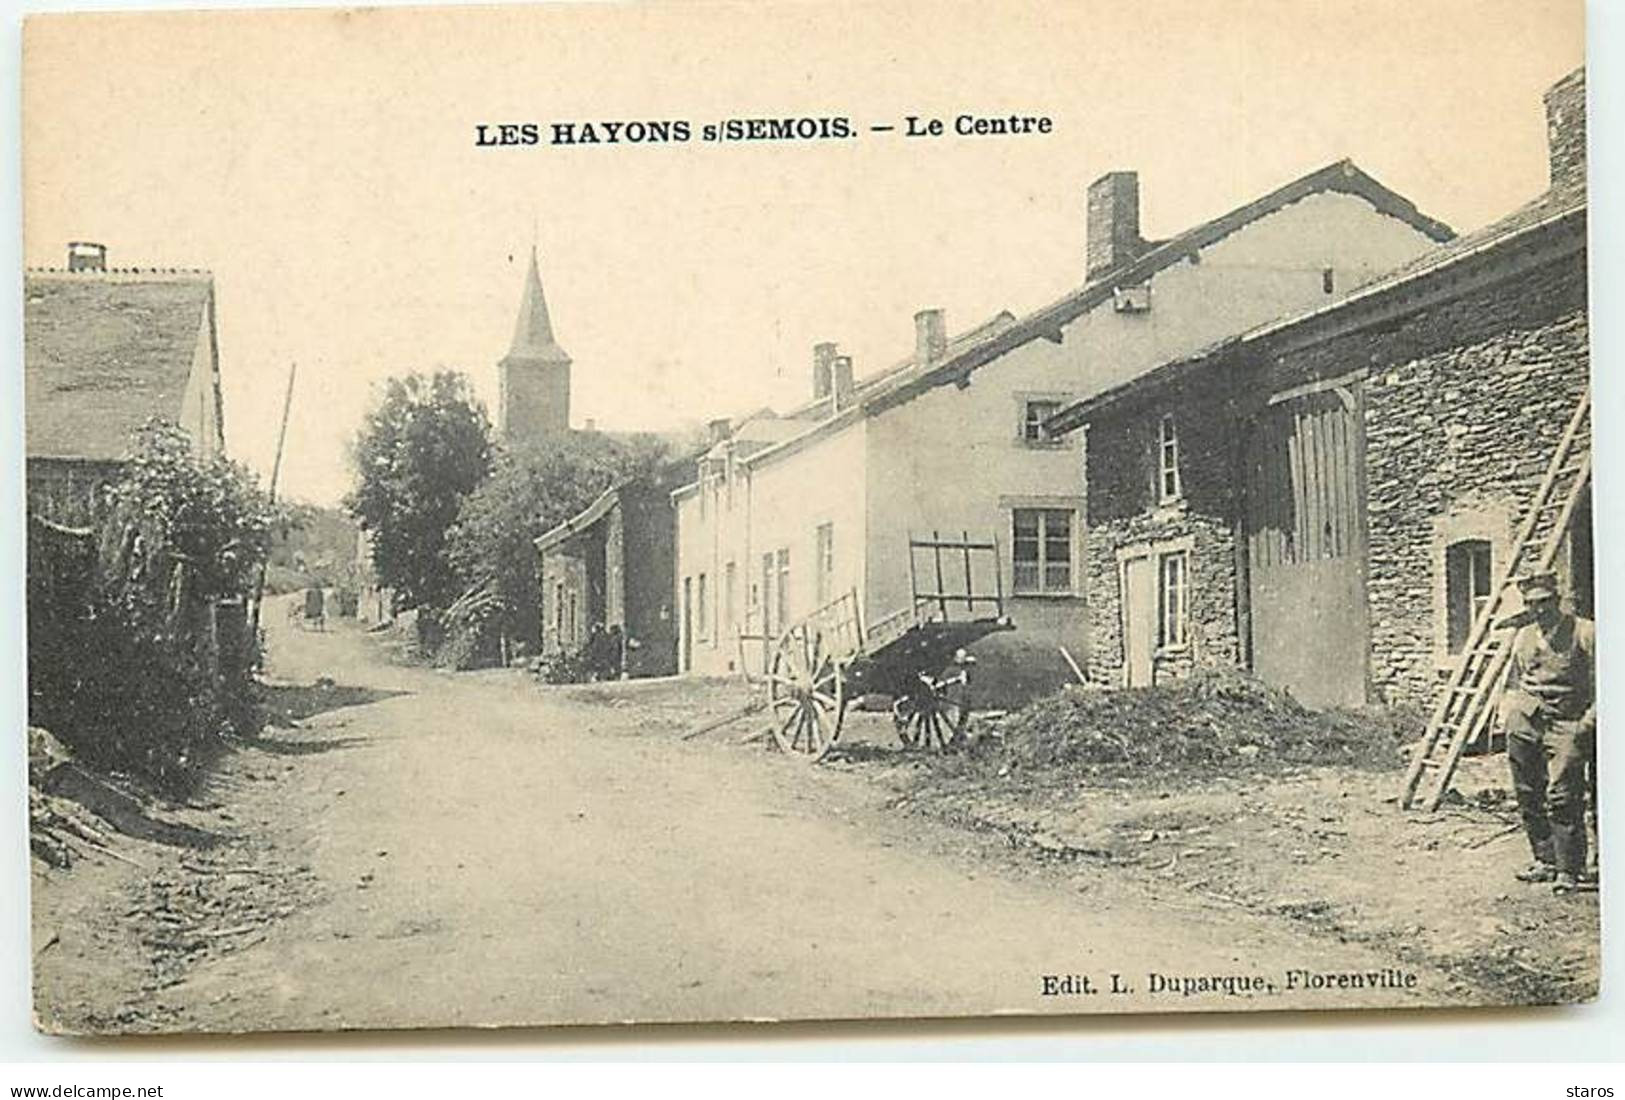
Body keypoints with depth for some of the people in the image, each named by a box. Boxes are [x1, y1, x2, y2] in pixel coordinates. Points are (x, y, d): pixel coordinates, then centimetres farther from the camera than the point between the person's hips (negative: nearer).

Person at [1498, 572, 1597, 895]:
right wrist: (1507, 711, 10)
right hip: (1525, 722, 6)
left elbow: (1601, 686, -4)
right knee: (1528, 795, 7)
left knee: (1562, 797, -12)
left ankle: (1569, 870, -4)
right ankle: (1545, 861, 19)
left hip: (1565, 724, -6)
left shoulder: (1585, 633, -2)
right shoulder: (1523, 637, 16)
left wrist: (1587, 723, -13)